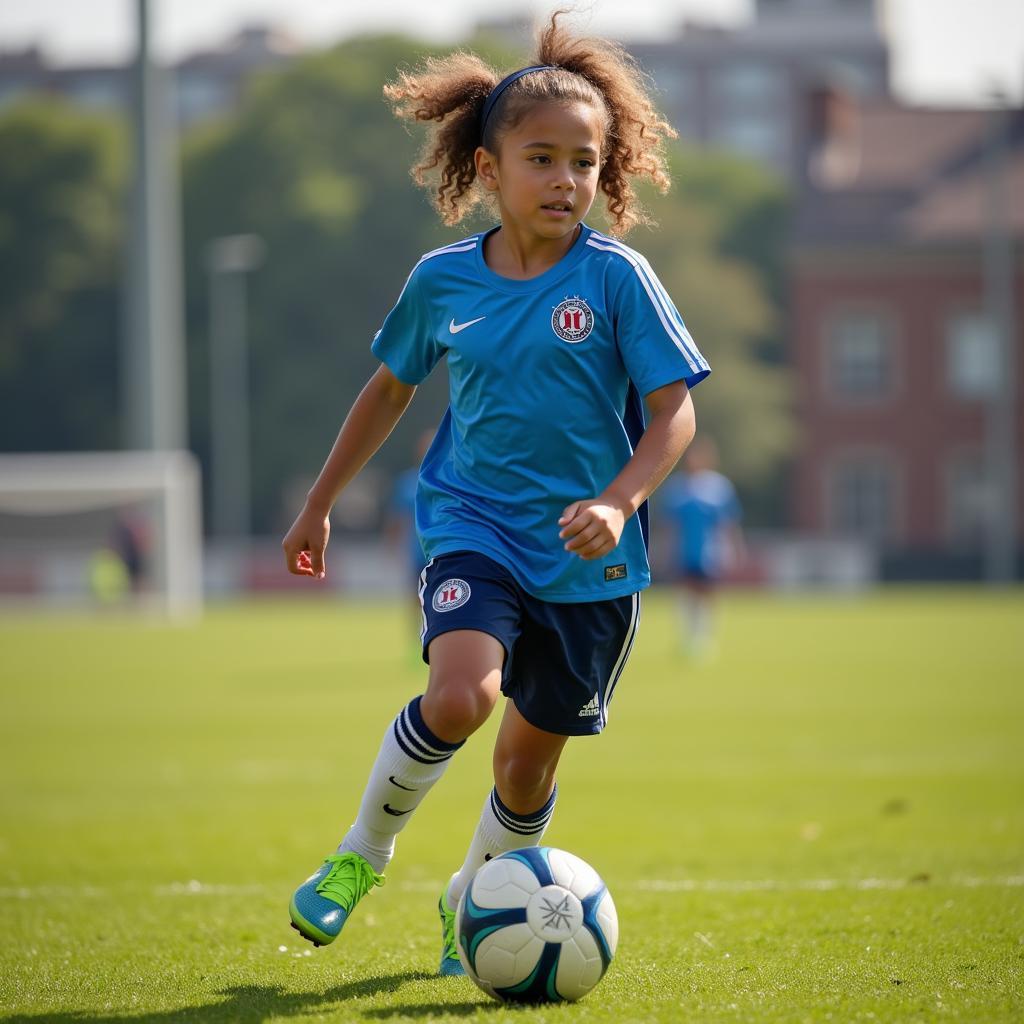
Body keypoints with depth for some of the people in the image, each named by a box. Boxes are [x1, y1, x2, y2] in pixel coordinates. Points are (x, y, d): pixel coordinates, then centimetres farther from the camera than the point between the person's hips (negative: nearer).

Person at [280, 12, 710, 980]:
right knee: (459, 694, -27)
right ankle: (362, 851, -2)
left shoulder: (616, 277, -8)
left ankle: (469, 902, 38)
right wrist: (319, 504, 22)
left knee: (530, 757, 9)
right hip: (474, 526, 0)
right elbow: (390, 388, 16)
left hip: (588, 558, 0)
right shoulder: (443, 280, 0)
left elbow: (674, 410, -8)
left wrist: (616, 504, -25)